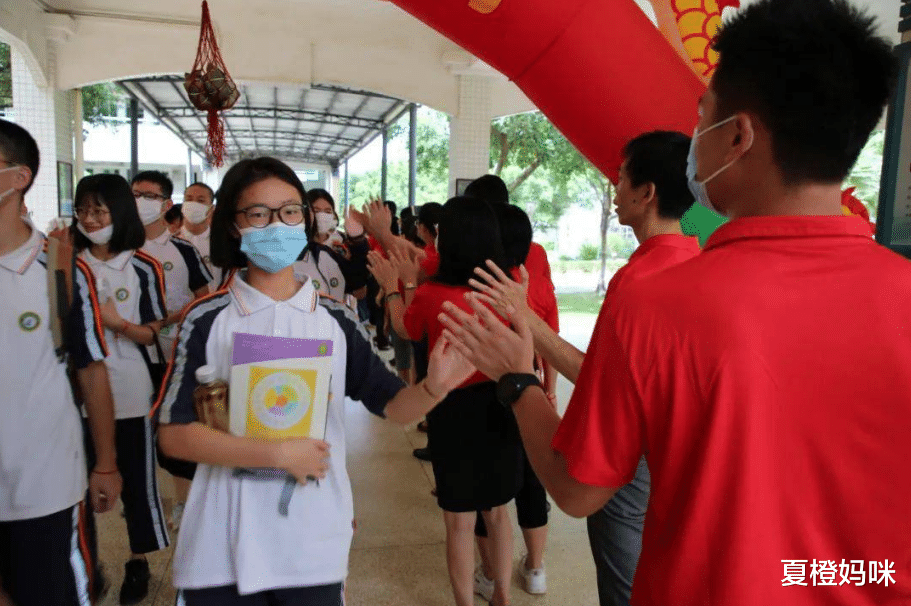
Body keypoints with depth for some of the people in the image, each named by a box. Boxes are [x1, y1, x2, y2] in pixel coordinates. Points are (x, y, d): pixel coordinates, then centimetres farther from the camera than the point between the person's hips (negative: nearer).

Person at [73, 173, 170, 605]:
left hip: (129, 391, -2)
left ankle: (138, 561, 26)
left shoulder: (144, 267, -4)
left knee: (135, 479, 8)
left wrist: (118, 322, -19)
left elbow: (156, 333, -4)